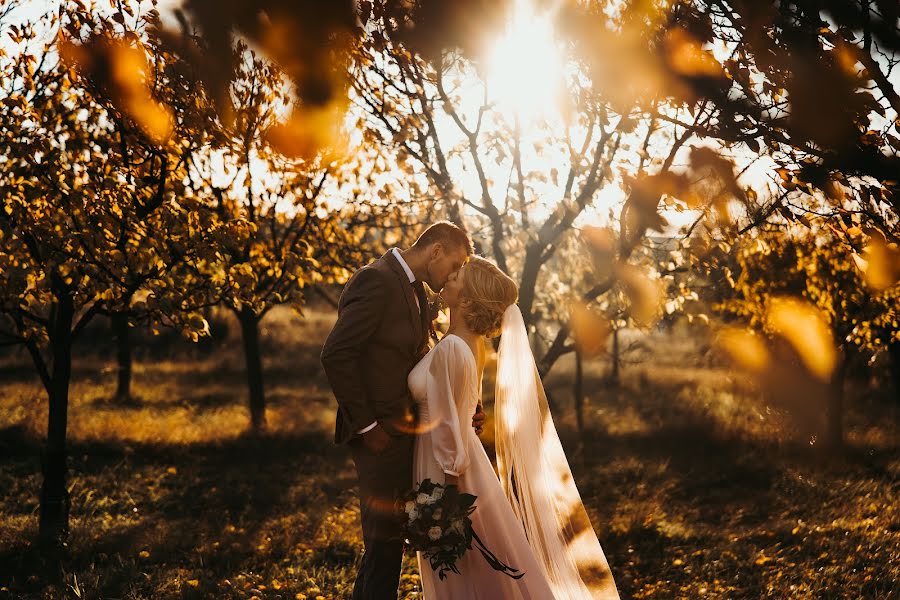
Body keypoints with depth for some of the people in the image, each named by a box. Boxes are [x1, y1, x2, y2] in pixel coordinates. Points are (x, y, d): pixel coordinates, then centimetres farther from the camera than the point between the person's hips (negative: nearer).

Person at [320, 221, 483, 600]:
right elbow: (335, 355, -22)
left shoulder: (416, 290, 15)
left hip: (403, 433, 10)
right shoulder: (376, 281, -15)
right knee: (385, 541, -2)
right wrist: (366, 425, -18)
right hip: (381, 436, -10)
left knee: (386, 540, 16)